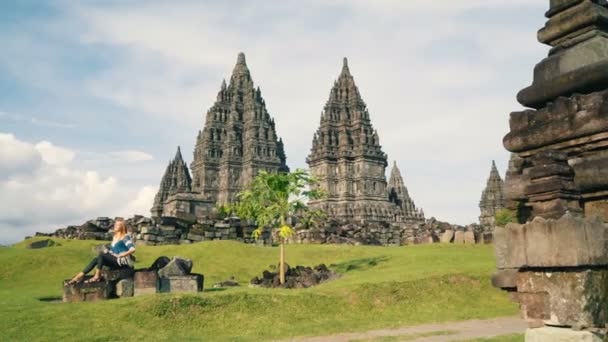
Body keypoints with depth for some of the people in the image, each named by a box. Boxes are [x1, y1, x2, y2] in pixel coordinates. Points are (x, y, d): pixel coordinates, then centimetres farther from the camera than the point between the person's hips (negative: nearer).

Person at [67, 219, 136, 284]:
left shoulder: (125, 237, -7)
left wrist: (120, 255, -20)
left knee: (101, 255, -24)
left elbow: (132, 249, -21)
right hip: (115, 260, 8)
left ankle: (97, 276, -21)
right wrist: (107, 251, 2)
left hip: (122, 261, -8)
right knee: (95, 260, -12)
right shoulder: (114, 237, 18)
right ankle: (81, 275, -17)